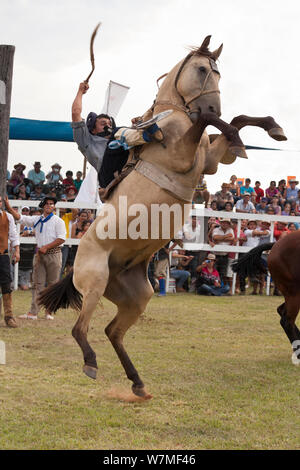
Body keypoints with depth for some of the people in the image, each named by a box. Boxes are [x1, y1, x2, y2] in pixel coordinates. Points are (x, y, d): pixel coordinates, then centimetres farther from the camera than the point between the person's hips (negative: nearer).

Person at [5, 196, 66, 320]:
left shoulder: (58, 221, -2)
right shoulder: (36, 220, 12)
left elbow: (61, 239, -9)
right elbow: (20, 217, 9)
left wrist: (46, 247, -14)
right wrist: (8, 207, -4)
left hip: (53, 253, -4)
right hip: (39, 254, 4)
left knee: (52, 284, 0)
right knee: (37, 283, 1)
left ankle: (49, 312, 7)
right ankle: (33, 312, -3)